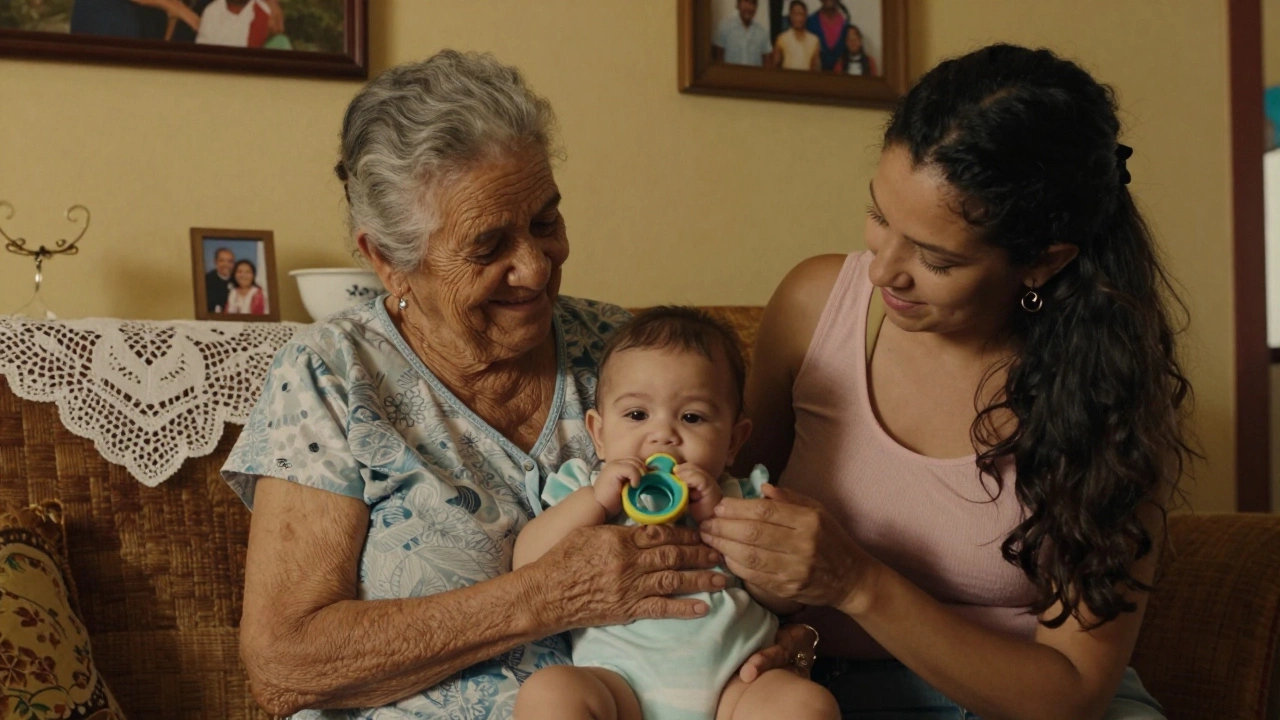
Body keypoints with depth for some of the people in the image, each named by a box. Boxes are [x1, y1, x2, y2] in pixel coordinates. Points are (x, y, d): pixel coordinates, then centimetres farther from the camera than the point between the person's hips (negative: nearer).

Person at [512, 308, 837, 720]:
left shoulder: (742, 497, 15)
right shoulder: (584, 491, 16)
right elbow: (526, 569, 2)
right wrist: (595, 500, -7)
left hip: (734, 683, 1)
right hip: (618, 678, 0)